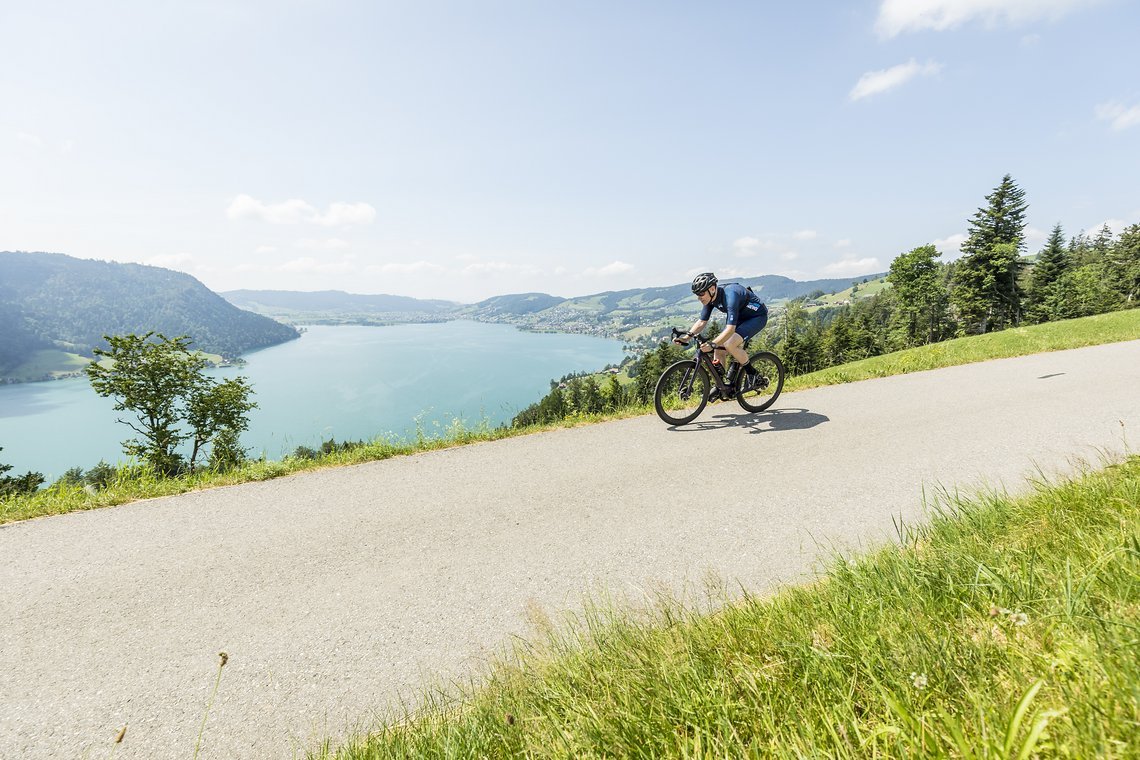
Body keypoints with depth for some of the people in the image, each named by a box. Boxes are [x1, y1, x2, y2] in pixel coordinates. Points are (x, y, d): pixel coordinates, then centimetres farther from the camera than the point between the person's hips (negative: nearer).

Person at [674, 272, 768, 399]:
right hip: (740, 317, 8)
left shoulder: (729, 296, -36)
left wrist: (712, 344, -53)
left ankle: (753, 375, -6)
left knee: (730, 344, -28)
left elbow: (730, 329, -42)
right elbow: (701, 321, -3)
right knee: (719, 347, -5)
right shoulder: (710, 298, -10)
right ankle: (720, 386, 7)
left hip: (757, 316, -8)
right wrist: (687, 336, -18)